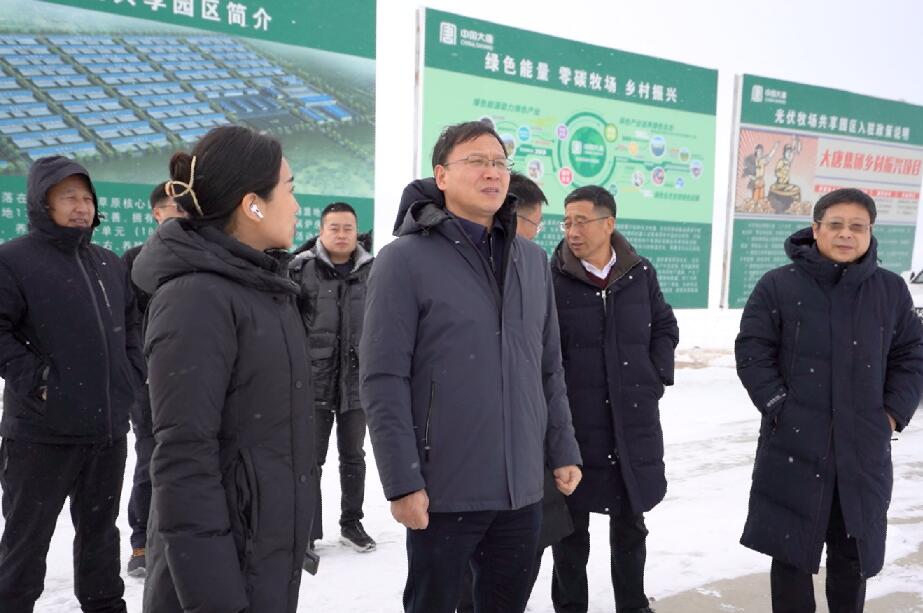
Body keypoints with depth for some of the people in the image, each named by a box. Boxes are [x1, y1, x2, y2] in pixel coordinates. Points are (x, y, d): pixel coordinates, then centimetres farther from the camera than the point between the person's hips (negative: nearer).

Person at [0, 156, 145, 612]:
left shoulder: (110, 263, 13)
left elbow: (131, 323, 21)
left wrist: (131, 374, 9)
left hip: (108, 428, 6)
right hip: (41, 433, -6)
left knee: (100, 528, 20)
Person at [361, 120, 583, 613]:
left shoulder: (533, 261, 8)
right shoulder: (405, 259, -10)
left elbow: (549, 370, 13)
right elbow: (382, 381, -13)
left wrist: (562, 451, 10)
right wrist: (402, 481, -15)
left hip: (522, 487, 5)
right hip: (443, 490, -5)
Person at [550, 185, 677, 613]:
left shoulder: (641, 273, 3)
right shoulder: (552, 278, -9)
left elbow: (665, 328, 16)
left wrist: (657, 378, 6)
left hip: (633, 422, 4)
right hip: (573, 422, -3)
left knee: (630, 522, 17)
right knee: (573, 525, 9)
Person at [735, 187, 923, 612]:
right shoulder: (778, 285, -5)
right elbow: (751, 351, -5)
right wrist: (778, 406, -12)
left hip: (864, 448, 3)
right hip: (794, 444, -3)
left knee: (854, 550, 15)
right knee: (792, 548, 6)